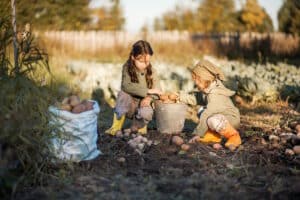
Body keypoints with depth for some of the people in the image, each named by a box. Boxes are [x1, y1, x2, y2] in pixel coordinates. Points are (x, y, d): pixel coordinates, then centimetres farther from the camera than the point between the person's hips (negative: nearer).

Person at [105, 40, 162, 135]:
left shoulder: (152, 71, -5)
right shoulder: (127, 68, -10)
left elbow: (157, 90, -3)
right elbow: (126, 86, -25)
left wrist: (150, 97, -26)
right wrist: (147, 91, -29)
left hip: (143, 104, 0)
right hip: (129, 106, 0)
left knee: (146, 113, -35)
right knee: (123, 94, -32)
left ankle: (138, 126, 2)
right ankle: (117, 125, -17)